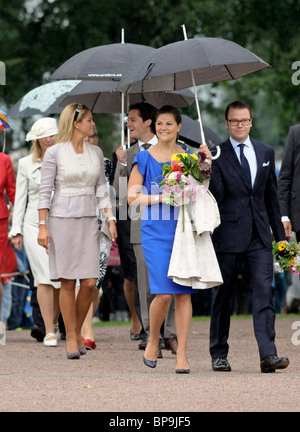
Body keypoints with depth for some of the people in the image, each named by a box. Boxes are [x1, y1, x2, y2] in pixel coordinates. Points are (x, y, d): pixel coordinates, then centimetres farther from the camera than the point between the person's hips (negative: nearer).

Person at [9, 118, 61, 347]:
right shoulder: (26, 164, 6)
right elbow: (20, 198, 10)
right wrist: (16, 230, 6)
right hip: (35, 224, -1)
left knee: (61, 279, 1)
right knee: (44, 278, -9)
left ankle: (54, 322, 25)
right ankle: (49, 332, -8)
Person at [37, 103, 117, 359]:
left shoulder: (96, 153, 10)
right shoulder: (55, 153, -4)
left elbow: (101, 189, 13)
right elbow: (45, 191, -3)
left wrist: (110, 219, 2)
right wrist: (42, 226, -8)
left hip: (88, 220, 4)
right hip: (62, 218, -4)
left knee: (90, 282, -5)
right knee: (68, 281, -3)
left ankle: (78, 331, 15)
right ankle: (71, 338, 5)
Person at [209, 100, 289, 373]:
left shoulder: (266, 153, 12)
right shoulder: (217, 155, -1)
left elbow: (271, 195, 16)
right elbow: (215, 197, -5)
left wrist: (279, 234, 15)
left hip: (260, 236, 3)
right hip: (228, 235, -2)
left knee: (264, 293, -9)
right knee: (223, 296, 6)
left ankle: (268, 355, -15)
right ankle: (219, 354, 19)